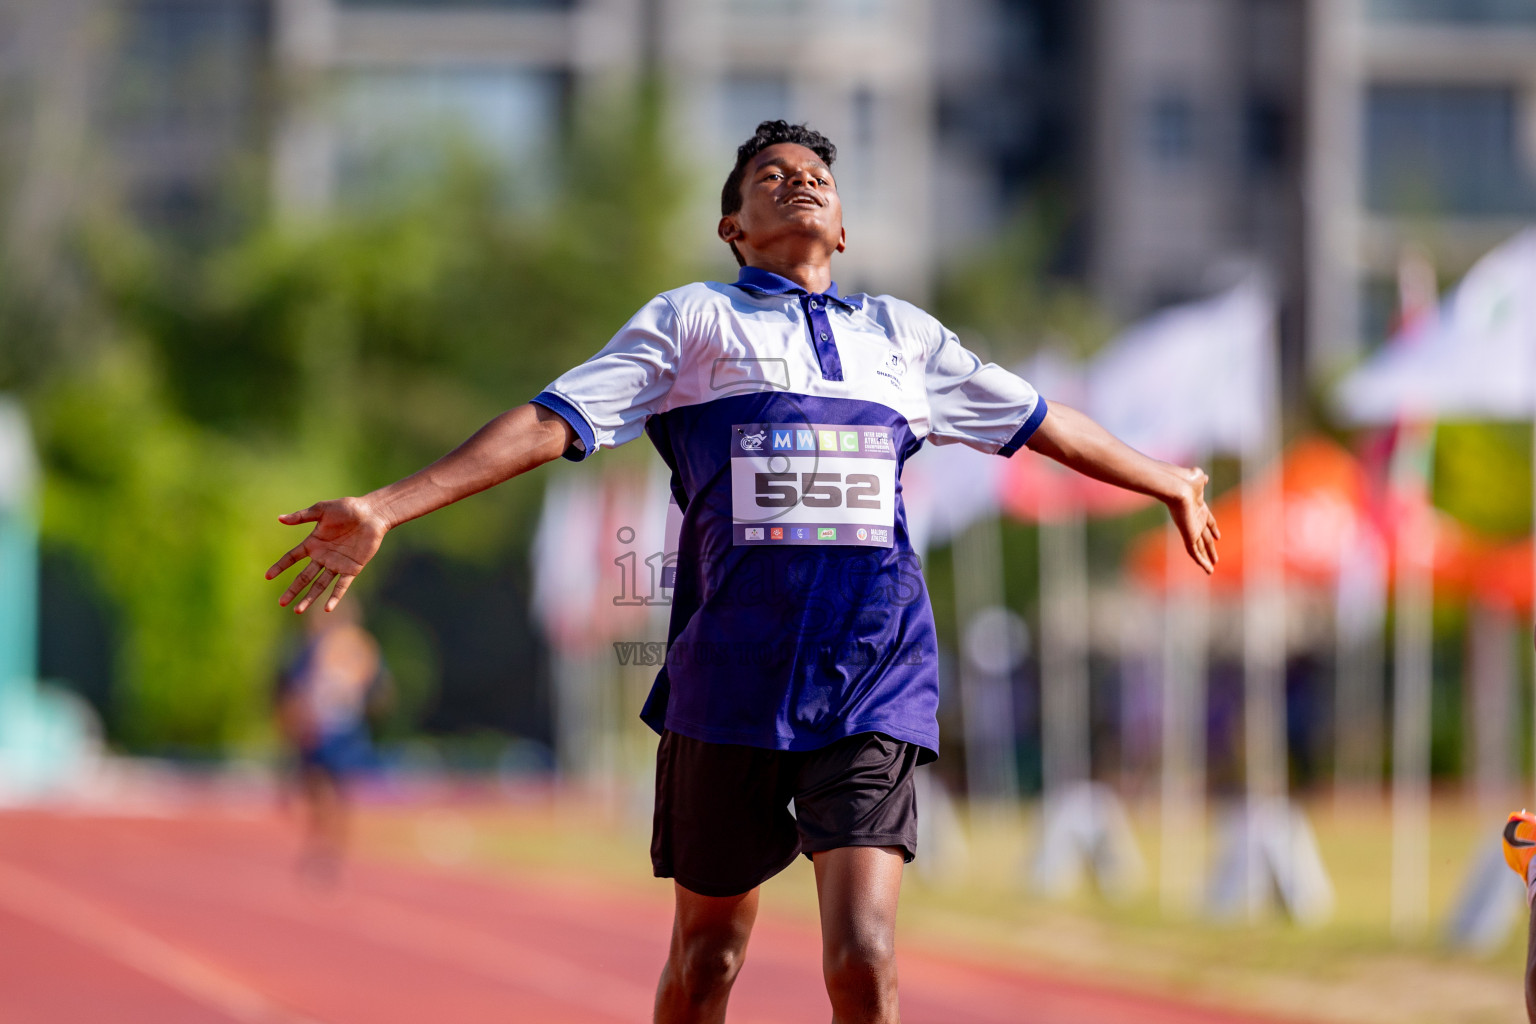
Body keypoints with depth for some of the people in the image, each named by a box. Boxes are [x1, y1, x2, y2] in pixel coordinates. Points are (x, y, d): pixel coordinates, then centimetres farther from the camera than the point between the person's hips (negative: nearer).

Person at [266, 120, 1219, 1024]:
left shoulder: (904, 334, 18)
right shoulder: (693, 320, 9)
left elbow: (1042, 422, 32)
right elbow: (552, 423, 1)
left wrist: (1168, 482, 42)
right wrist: (381, 510, -10)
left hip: (874, 680, 1)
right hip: (732, 680, -1)